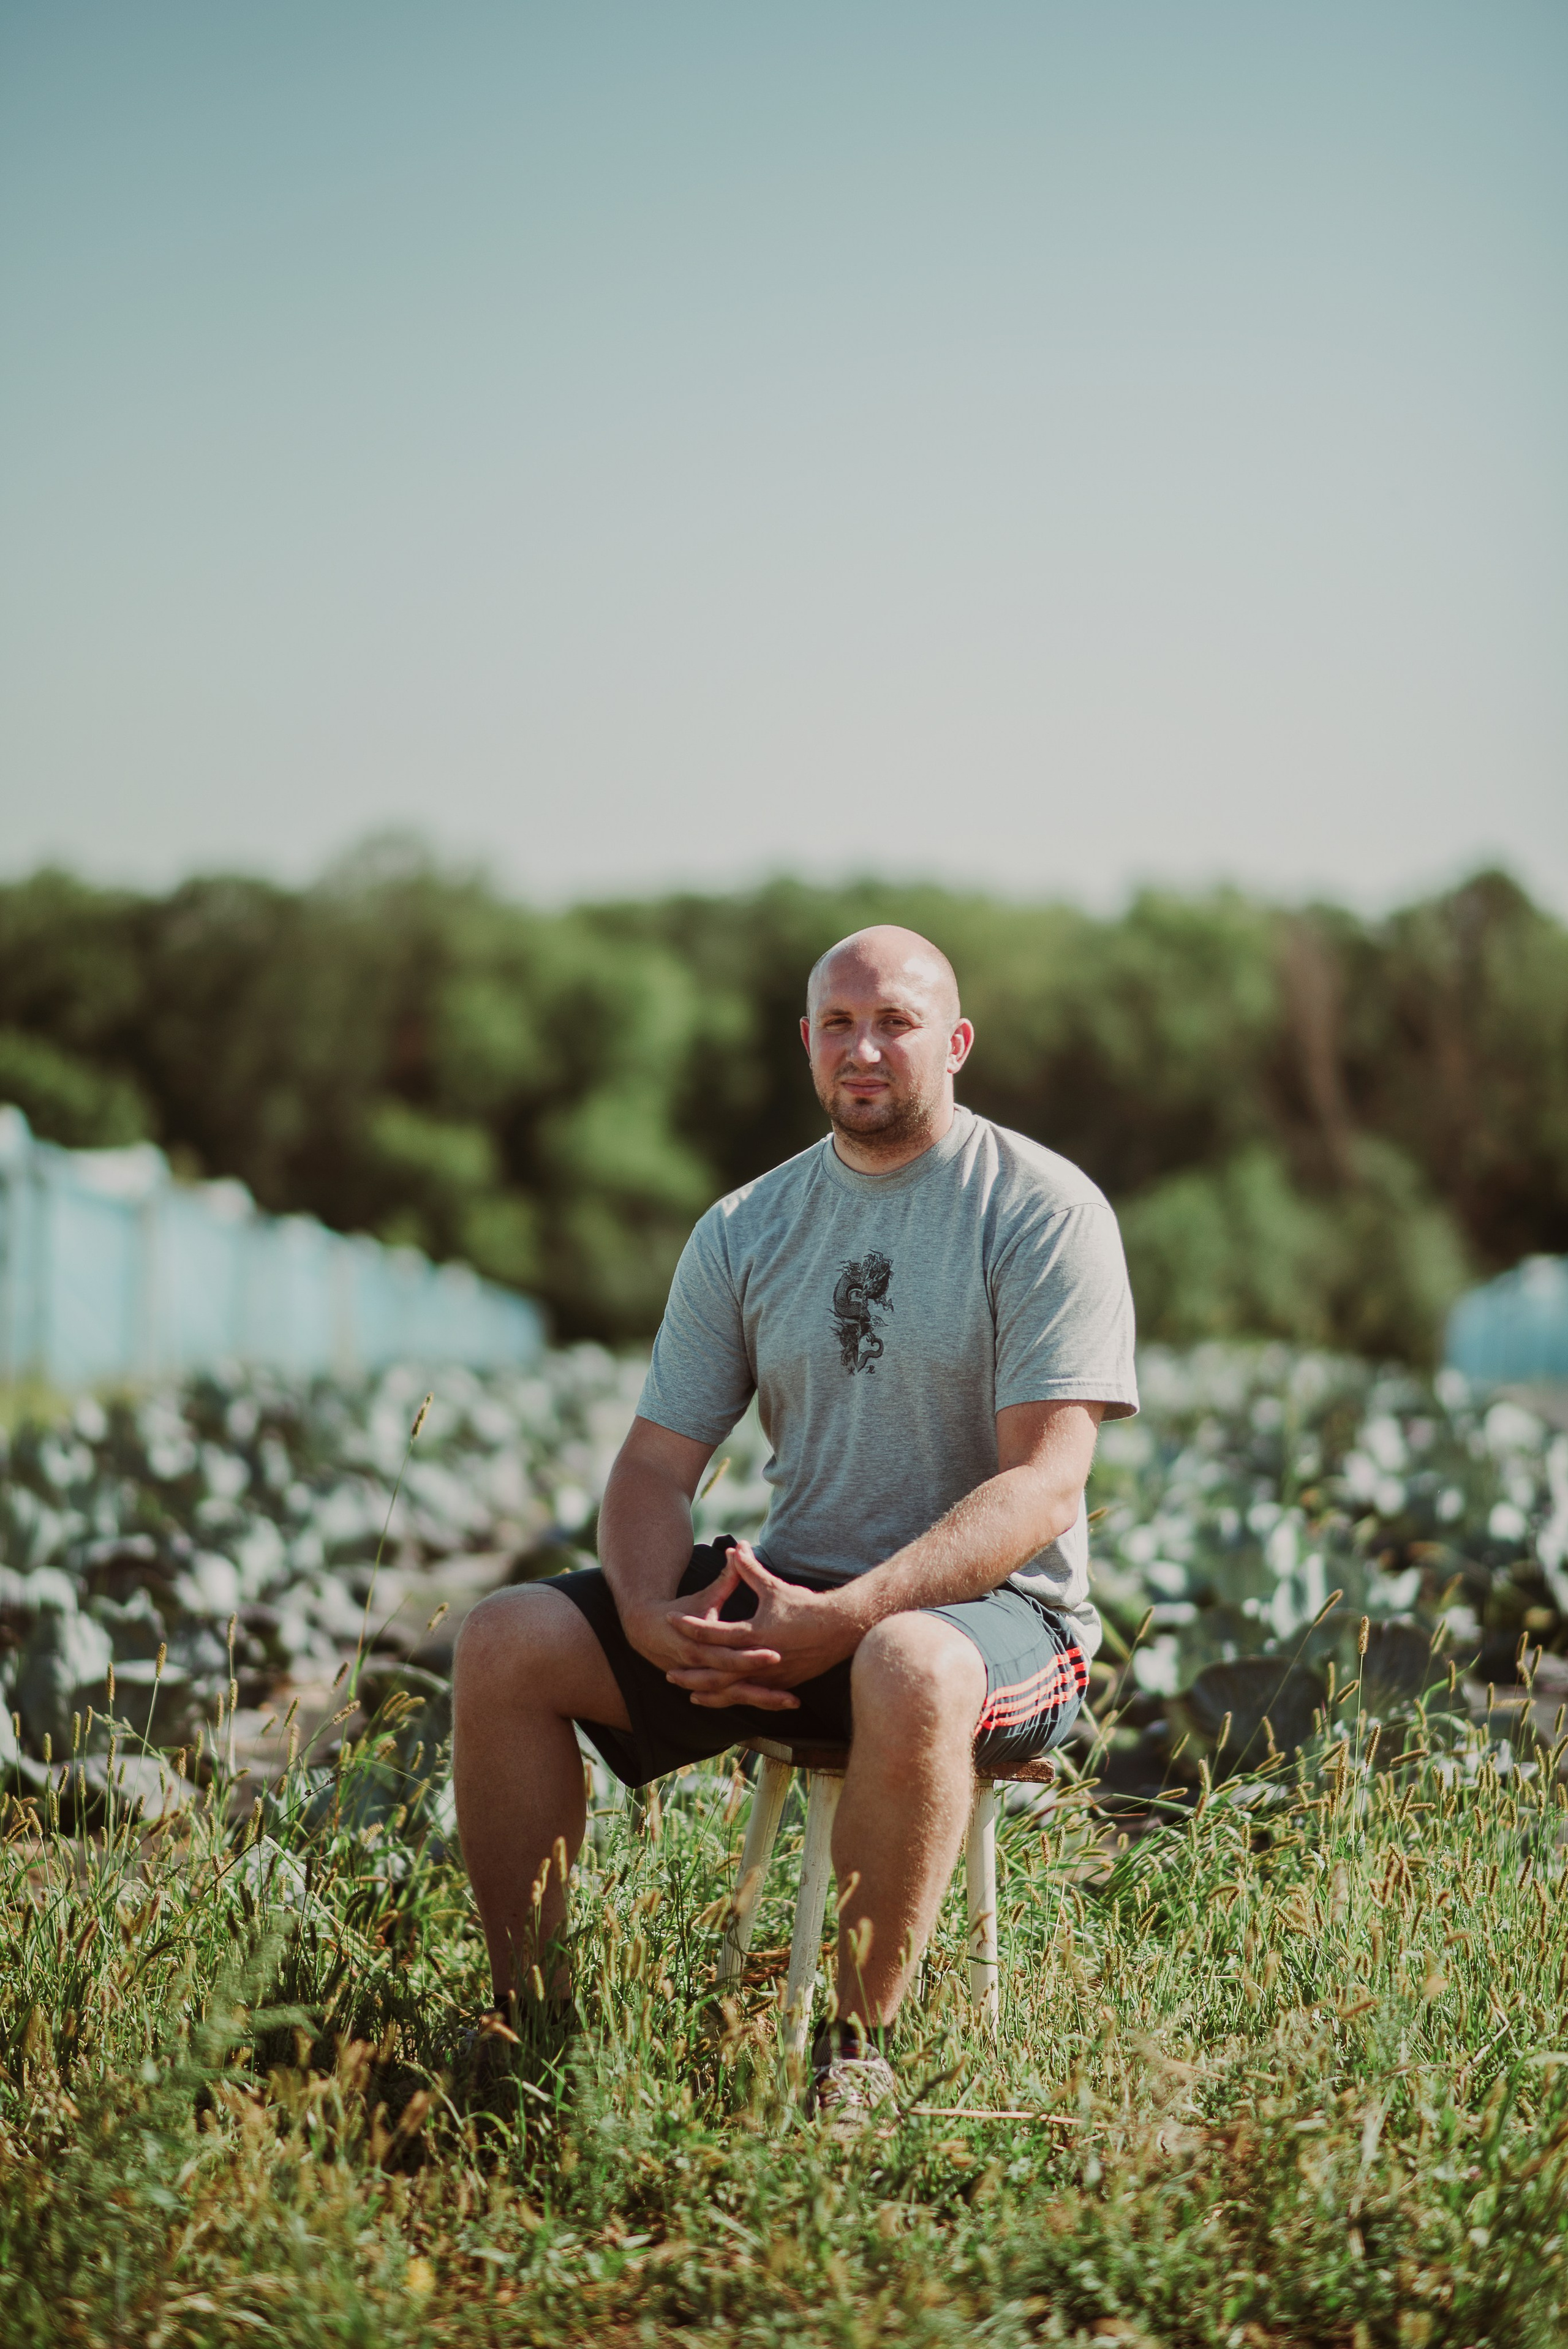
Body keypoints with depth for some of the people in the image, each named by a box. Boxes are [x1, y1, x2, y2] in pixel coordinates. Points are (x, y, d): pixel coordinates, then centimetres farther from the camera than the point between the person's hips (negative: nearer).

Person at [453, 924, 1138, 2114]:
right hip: (787, 1593, 6)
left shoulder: (1043, 1211, -7)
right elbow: (655, 1465, 8)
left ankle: (859, 2048, -26)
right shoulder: (746, 1231, 10)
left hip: (996, 1606, -5)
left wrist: (842, 1618, -27)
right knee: (506, 1641, -11)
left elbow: (1042, 1486, -16)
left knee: (910, 1669, -41)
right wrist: (652, 1616, -15)